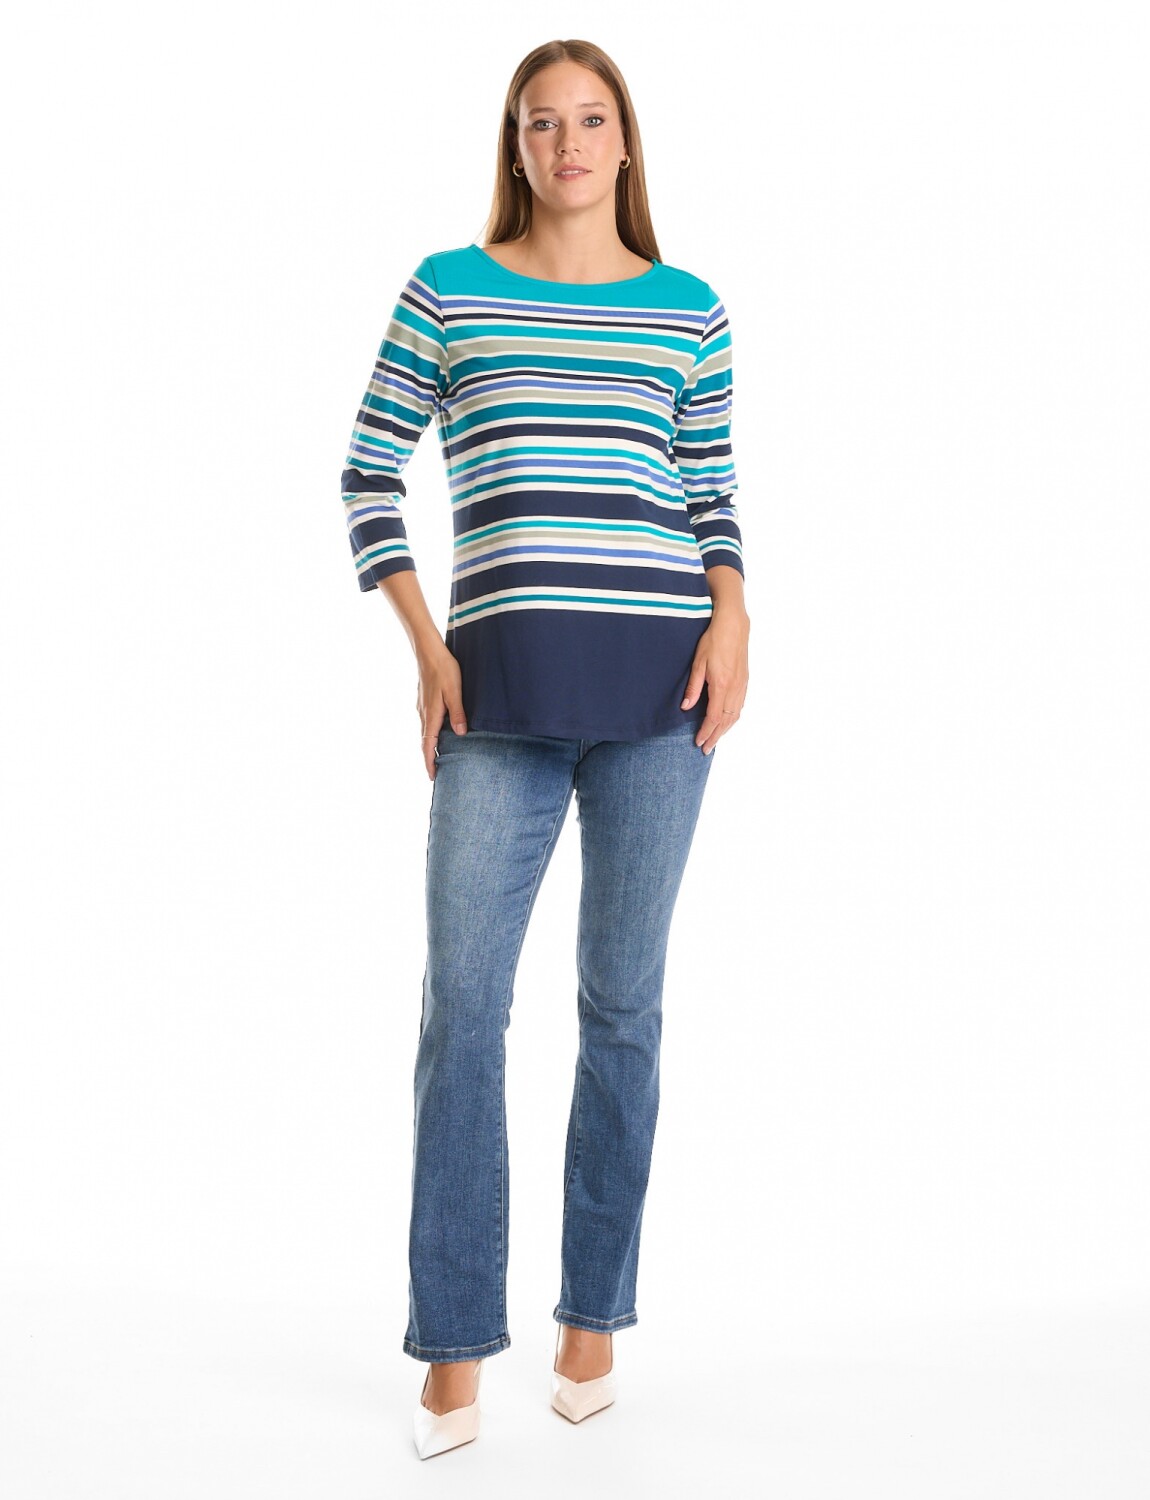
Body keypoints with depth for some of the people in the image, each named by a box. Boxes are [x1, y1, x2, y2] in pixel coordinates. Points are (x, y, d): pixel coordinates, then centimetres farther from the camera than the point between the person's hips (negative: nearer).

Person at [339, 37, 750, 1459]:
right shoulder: (447, 289, 9)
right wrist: (426, 646, -1)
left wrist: (731, 615, -6)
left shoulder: (689, 308, 12)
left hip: (660, 679, 1)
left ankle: (596, 1311, 21)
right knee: (461, 999, -3)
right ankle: (454, 1342, 10)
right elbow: (367, 475, 9)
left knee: (622, 998, 6)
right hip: (503, 687, 0)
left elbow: (712, 493, 14)